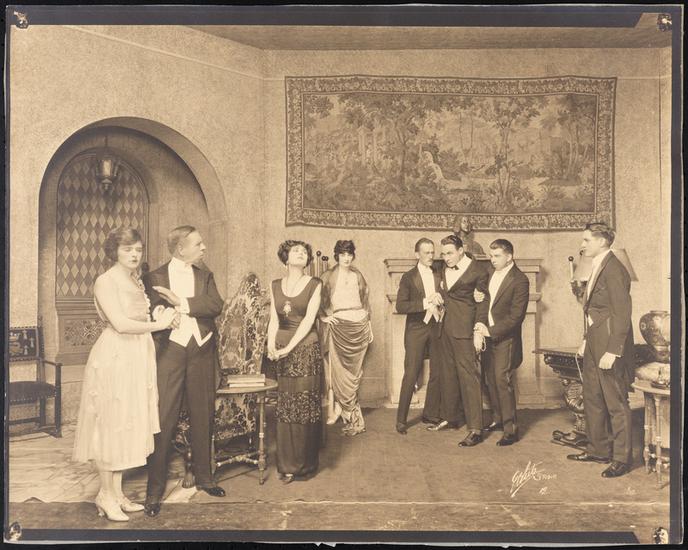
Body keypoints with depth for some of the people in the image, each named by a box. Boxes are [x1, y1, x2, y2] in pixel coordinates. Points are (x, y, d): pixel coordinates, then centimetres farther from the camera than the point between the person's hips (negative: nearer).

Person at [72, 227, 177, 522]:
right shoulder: (105, 281, -9)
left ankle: (117, 492, 23)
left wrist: (165, 315, 0)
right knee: (110, 425, 2)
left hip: (138, 359, 8)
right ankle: (106, 495, 16)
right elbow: (120, 323, -17)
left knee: (129, 425, 12)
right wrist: (157, 324, -9)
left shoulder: (137, 281, 14)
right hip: (114, 357, -8)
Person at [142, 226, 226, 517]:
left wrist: (181, 302, -15)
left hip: (202, 352, 3)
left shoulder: (205, 276, 11)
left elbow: (216, 306, -5)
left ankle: (203, 477, 29)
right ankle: (155, 489, 10)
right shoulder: (154, 277, 3)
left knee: (203, 417, 12)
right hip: (170, 352, -3)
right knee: (163, 419, -3)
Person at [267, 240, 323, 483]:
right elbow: (273, 320, 5)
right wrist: (271, 344, -12)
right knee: (285, 406, 6)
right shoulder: (275, 286, 10)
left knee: (306, 405, 0)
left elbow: (308, 319, -9)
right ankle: (287, 465, 17)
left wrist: (289, 348, -17)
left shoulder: (314, 285, 0)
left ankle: (305, 463, 14)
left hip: (305, 347, -3)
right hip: (281, 350, 3)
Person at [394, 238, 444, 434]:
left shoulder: (439, 276, 11)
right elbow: (400, 306, -9)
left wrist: (440, 304, -9)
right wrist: (425, 302, -17)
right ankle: (401, 420, 5)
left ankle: (430, 414, 22)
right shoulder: (408, 277, 0)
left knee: (437, 373, 6)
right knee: (411, 375, -5)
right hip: (416, 330, -4)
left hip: (437, 328, 4)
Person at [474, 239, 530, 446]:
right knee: (491, 380, 13)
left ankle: (510, 429, 2)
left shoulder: (519, 280, -13)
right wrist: (482, 328, 4)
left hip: (505, 338, -7)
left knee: (503, 381, -8)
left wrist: (491, 331, -18)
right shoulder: (492, 275, 9)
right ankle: (497, 419, 30)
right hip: (489, 335, 7)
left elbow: (516, 316, -17)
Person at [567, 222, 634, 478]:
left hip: (610, 345, -10)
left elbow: (622, 314, -20)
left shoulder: (614, 270, -16)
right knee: (592, 399, 16)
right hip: (594, 345, 10)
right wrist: (586, 341, 17)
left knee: (616, 404, 2)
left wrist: (612, 352, -22)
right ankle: (599, 450, 29)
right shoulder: (599, 268, 13)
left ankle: (621, 459, 14)